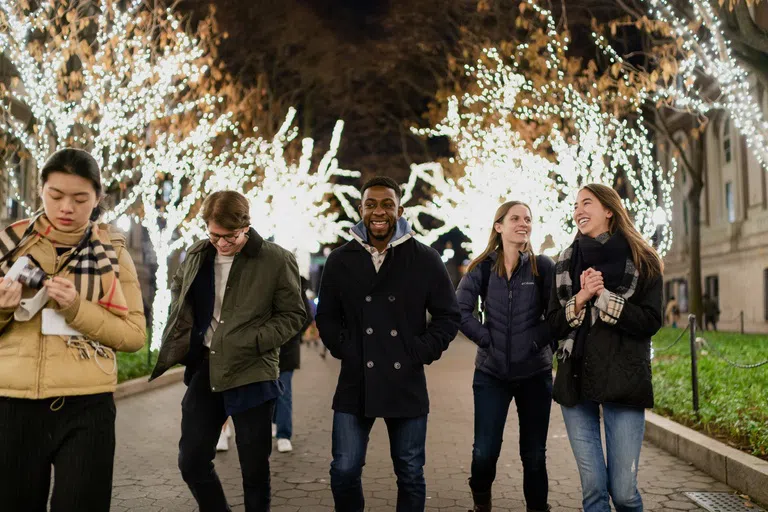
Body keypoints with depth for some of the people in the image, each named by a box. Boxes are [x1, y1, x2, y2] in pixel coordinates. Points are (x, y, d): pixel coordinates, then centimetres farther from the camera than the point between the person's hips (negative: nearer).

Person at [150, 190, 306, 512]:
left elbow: (293, 314, -3)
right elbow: (178, 290, 24)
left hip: (251, 374, -4)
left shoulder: (276, 260, -9)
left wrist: (253, 341, -15)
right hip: (204, 369, 4)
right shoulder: (196, 256, 5)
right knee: (192, 461, 9)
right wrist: (182, 337, 9)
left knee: (254, 468, 6)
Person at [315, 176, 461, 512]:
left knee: (411, 474, 9)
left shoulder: (425, 260, 1)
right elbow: (326, 317, 13)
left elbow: (449, 316, 6)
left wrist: (421, 354, -6)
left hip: (407, 384, -1)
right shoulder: (340, 260, 5)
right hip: (355, 384, 1)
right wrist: (344, 350, -2)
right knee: (344, 471, 2)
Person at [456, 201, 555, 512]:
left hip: (535, 372, 0)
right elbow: (461, 311, -3)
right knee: (485, 451, -2)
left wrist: (536, 341, -11)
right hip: (491, 372, 0)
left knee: (534, 454, 5)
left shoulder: (543, 267, -1)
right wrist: (487, 339, -9)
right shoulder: (482, 267, 1)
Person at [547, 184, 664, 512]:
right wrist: (580, 299, -9)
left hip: (623, 382, -3)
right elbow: (554, 325, 8)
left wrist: (603, 296, -13)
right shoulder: (567, 262, 11)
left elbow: (650, 323, -6)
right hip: (576, 380, 3)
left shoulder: (642, 261, 2)